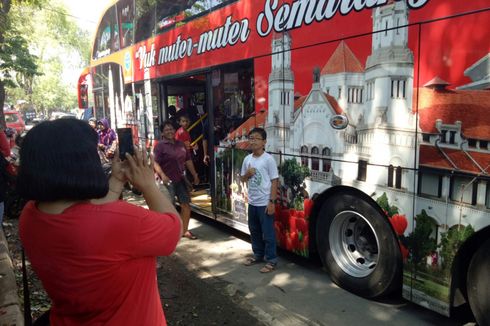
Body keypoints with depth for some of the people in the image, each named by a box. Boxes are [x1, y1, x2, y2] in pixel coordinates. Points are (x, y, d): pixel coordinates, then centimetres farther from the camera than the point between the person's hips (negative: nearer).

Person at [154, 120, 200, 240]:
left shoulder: (180, 144, 12)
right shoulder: (160, 146, -8)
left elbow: (188, 160, 18)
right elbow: (155, 163, -18)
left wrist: (194, 175, 18)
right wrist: (162, 175, -32)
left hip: (180, 179, 6)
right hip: (168, 181, -6)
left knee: (186, 205, 8)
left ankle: (185, 230, 22)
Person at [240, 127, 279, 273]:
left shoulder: (268, 159, -12)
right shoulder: (247, 159, 5)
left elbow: (274, 181, -11)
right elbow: (243, 179, 15)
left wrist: (272, 201, -15)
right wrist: (247, 174, -9)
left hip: (264, 203, -6)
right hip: (252, 202, 7)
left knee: (268, 232, 2)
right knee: (254, 230, 19)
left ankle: (271, 260, 13)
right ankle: (258, 254, 35)